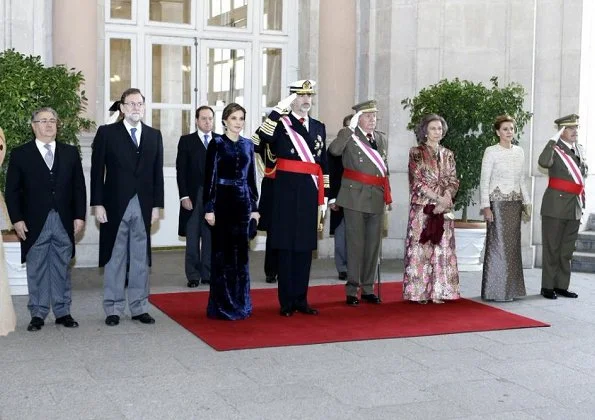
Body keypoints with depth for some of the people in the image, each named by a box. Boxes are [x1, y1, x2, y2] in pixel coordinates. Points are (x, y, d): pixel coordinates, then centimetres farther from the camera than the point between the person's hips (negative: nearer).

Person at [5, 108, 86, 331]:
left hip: (64, 222, 2)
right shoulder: (20, 154, 3)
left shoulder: (70, 152, 9)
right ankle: (38, 314, 12)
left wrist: (79, 215, 1)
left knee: (62, 268, 8)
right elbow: (12, 191, 1)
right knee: (36, 270, 4)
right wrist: (17, 219, -7)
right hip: (35, 223, -2)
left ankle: (63, 312, 16)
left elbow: (79, 187, 8)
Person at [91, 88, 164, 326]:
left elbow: (157, 173, 9)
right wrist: (98, 204, -8)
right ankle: (113, 309, 12)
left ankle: (139, 307, 15)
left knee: (141, 259, 7)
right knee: (115, 258, 4)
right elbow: (97, 171, -2)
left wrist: (157, 205, 3)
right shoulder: (107, 133, 1)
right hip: (115, 206, -3)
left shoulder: (154, 135, 10)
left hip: (144, 207, 3)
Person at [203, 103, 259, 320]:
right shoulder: (217, 143, -3)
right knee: (223, 252, 1)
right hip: (222, 201, -4)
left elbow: (251, 177, 12)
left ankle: (240, 303, 18)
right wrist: (209, 208, -11)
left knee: (241, 252, 8)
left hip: (243, 202, 4)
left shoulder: (248, 144, 10)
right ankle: (222, 305, 10)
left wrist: (254, 207, 9)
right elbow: (210, 177, -6)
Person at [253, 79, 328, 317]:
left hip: (310, 193, 5)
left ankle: (301, 299, 18)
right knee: (287, 248, 1)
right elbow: (262, 138, -23)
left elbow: (324, 165, 15)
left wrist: (324, 198, 12)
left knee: (305, 247, 9)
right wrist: (279, 109, -21)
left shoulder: (319, 127, 15)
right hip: (287, 192, -4)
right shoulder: (280, 123, 0)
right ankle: (287, 302, 9)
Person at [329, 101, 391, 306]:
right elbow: (334, 150, -23)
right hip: (355, 197, -5)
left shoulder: (381, 138, 15)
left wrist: (387, 193, 18)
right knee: (355, 244, -3)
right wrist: (350, 128, -21)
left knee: (373, 244, 9)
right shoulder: (348, 135, -2)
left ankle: (368, 289, 19)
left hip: (377, 199, 5)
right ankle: (352, 290, 5)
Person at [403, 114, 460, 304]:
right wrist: (438, 198, -13)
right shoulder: (416, 152, 0)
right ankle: (418, 292, 1)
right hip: (422, 207, -4)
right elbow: (418, 181, -7)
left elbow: (453, 181, 8)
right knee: (421, 248, -4)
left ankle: (438, 291, 7)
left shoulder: (447, 155, 13)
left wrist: (445, 200, -9)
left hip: (443, 209, 4)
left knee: (442, 248, 2)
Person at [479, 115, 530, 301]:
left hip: (515, 203, 6)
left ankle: (511, 288, 14)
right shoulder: (491, 152, -5)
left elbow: (521, 180, 18)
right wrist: (485, 207, -13)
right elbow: (484, 181, -6)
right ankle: (496, 291, 1)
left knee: (512, 244, 7)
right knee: (498, 244, -6)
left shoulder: (519, 151, 12)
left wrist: (526, 202, 13)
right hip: (497, 202, -6)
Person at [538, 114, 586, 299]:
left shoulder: (579, 149, 14)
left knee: (567, 250, 12)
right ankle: (547, 287, 6)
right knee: (552, 248, -1)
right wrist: (555, 139, -28)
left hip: (575, 207, 7)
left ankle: (562, 286, 19)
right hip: (556, 206, -7)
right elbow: (543, 162, -31)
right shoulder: (555, 149, -8)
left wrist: (582, 202, 23)